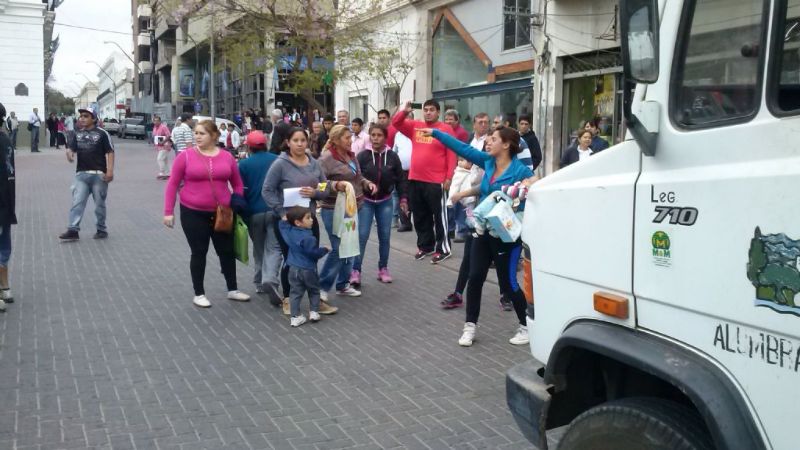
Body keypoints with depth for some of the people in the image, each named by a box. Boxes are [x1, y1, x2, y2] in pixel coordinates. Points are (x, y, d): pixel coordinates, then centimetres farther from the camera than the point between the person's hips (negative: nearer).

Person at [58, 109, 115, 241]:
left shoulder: (102, 133, -4)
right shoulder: (77, 134, 12)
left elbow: (110, 152, -6)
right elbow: (71, 148, 10)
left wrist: (110, 170, -15)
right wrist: (69, 153, -15)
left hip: (98, 174, -4)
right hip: (81, 174, 4)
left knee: (99, 204, 7)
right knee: (77, 202, -2)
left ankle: (101, 230, 19)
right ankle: (73, 230, -3)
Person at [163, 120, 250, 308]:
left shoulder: (227, 157, -1)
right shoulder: (186, 155, -8)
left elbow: (238, 184, 10)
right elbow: (172, 184, -3)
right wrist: (168, 211, -6)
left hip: (222, 213, 3)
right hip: (193, 213, -2)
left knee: (227, 251, 12)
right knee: (199, 253, 6)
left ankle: (232, 290, 28)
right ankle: (199, 294, 20)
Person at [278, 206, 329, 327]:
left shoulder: (289, 231, -1)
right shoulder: (308, 238, -23)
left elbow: (282, 223, 19)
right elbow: (314, 252, -20)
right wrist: (325, 250, -6)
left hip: (294, 269, 5)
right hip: (308, 269, -5)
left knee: (295, 293, 8)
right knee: (314, 291, 16)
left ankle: (295, 316, 6)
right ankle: (314, 312, 16)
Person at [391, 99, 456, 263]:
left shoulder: (446, 129, -5)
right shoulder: (415, 126, 10)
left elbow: (451, 154, -7)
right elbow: (396, 123, 9)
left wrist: (449, 177, -12)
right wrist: (405, 111, -10)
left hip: (436, 182, -6)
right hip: (415, 180, 6)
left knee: (439, 215, 1)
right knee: (420, 216, 14)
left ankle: (443, 248, 9)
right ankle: (425, 245, 26)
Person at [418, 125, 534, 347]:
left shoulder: (520, 171, -14)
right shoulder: (488, 162, 3)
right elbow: (462, 147, 6)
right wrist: (435, 133, 7)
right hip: (484, 230, 6)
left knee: (507, 283, 2)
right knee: (475, 278, 4)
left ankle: (526, 326, 20)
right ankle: (470, 326, 16)